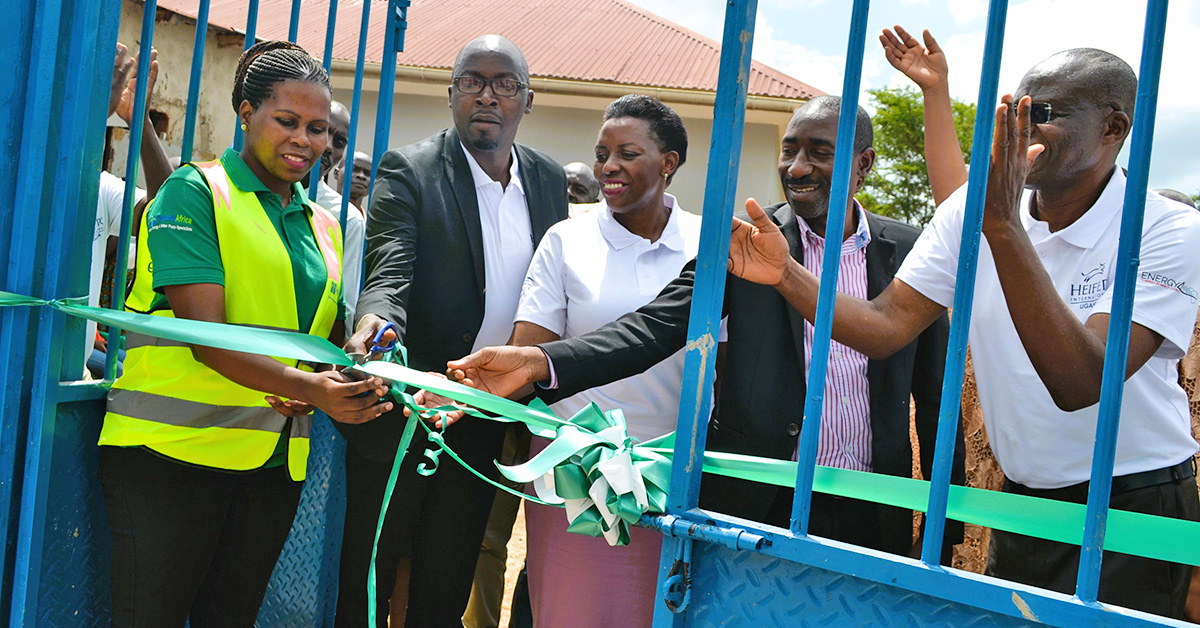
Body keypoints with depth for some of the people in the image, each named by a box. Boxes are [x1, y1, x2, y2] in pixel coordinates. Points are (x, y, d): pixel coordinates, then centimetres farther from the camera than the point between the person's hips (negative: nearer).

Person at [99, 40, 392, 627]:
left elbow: (329, 340, 19)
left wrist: (349, 382, -6)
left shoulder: (321, 226, 16)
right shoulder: (194, 193, -4)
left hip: (276, 463, 6)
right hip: (171, 448, -6)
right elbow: (206, 336, -15)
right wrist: (308, 387, -29)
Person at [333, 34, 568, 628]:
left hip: (484, 427, 4)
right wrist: (374, 321, -43)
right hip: (403, 416, -4)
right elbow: (389, 271, -21)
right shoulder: (407, 171, -9)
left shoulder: (549, 180, 6)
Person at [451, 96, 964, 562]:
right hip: (756, 503, -1)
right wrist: (537, 362, -26)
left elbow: (934, 394, 7)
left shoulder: (908, 251, 3)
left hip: (872, 517, 2)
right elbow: (657, 326, -11)